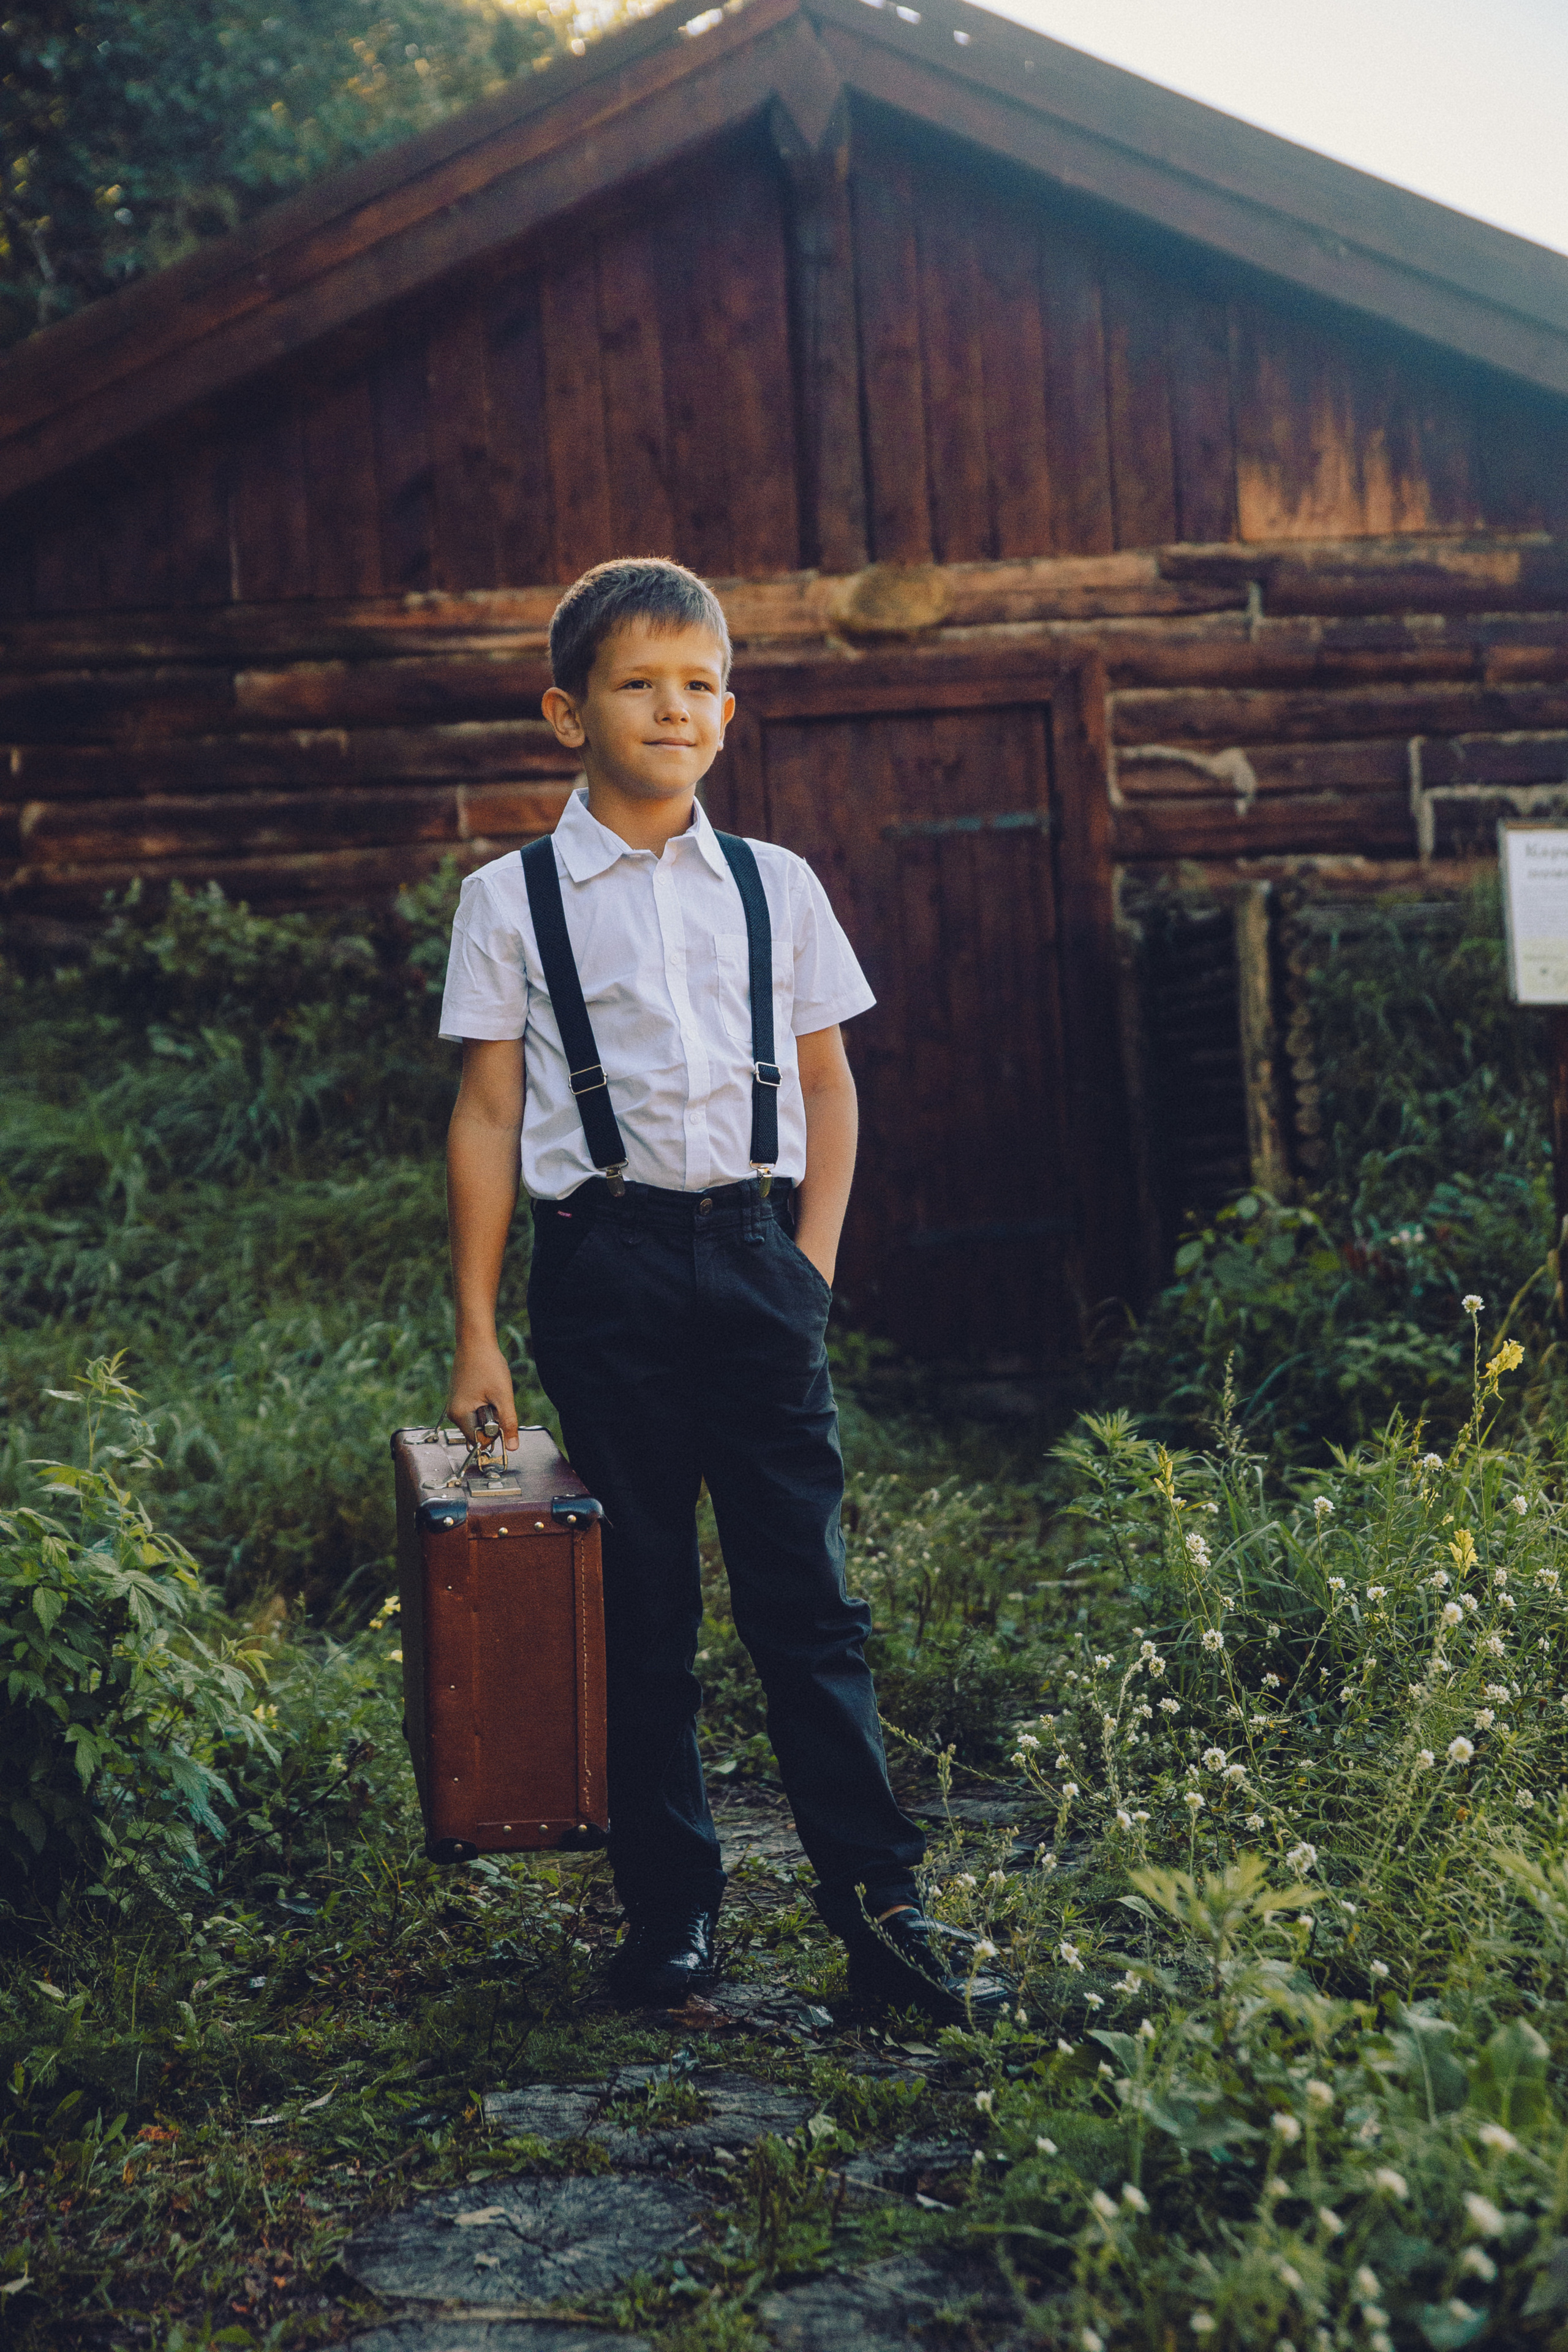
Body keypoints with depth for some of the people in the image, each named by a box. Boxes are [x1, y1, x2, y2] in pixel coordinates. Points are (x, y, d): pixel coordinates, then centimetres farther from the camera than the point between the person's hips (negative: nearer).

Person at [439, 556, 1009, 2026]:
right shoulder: (511, 901, 3)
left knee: (803, 1591, 1)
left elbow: (827, 1083, 15)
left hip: (756, 1252, 1)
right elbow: (486, 1115, 2)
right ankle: (668, 1910, 18)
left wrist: (812, 1260, 3)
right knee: (639, 1603, 6)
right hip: (606, 1259, -1)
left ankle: (879, 1907, 7)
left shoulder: (776, 888, 10)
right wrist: (476, 1335, -1)